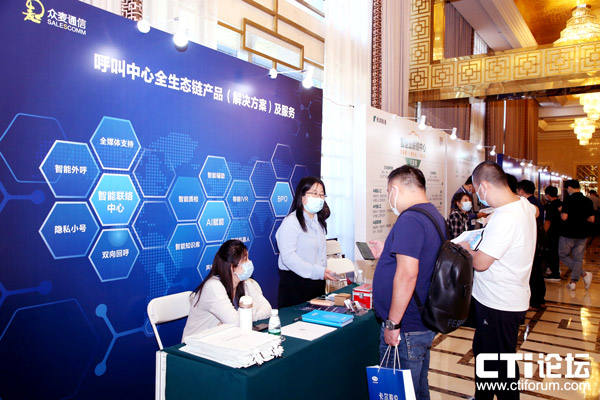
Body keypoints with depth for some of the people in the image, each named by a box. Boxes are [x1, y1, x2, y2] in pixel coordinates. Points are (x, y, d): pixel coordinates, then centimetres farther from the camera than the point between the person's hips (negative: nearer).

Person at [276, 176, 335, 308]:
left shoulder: (319, 222, 16)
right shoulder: (291, 222, -13)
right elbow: (288, 257, -21)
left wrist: (324, 272, 7)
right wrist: (317, 271, -24)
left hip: (318, 282, 8)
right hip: (295, 283, -8)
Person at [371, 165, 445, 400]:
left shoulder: (409, 220, -21)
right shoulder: (435, 217, 11)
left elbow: (407, 275, -28)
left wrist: (392, 324, -22)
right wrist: (387, 255, 21)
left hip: (405, 329, -10)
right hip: (424, 324, 10)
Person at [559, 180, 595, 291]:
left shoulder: (569, 200, -14)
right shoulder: (588, 201, 2)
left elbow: (564, 217, -20)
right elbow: (591, 219, 3)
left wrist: (561, 212, 0)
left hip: (568, 233, -5)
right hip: (583, 234, 5)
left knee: (563, 255, 11)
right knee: (578, 258, 11)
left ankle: (584, 274, -1)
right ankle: (573, 282, 14)